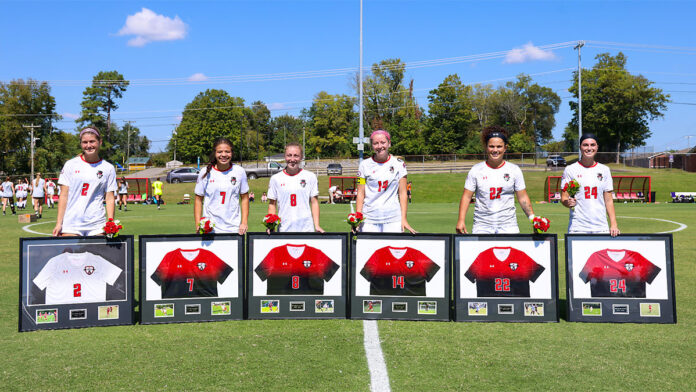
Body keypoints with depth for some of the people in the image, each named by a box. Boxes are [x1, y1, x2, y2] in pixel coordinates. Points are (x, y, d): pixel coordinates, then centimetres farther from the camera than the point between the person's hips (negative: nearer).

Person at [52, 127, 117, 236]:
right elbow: (63, 196, 5)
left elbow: (109, 198, 6)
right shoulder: (70, 165, 6)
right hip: (70, 224, 0)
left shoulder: (108, 168, 7)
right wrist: (59, 223, -1)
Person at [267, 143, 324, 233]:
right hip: (284, 229, 0)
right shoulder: (275, 179, 6)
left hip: (306, 229, 0)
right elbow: (272, 204, 10)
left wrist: (317, 225, -1)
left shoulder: (310, 177, 5)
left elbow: (314, 202, 6)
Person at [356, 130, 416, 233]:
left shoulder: (399, 164, 6)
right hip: (369, 219, 0)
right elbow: (360, 194, 5)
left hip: (393, 219, 0)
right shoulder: (365, 165, 6)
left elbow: (402, 193, 5)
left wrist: (403, 219, -2)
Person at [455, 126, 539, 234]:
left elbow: (523, 198, 8)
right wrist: (461, 220, -7)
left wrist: (532, 217, -3)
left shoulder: (514, 170, 6)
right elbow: (466, 196, 3)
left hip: (508, 226, 0)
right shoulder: (476, 170, 4)